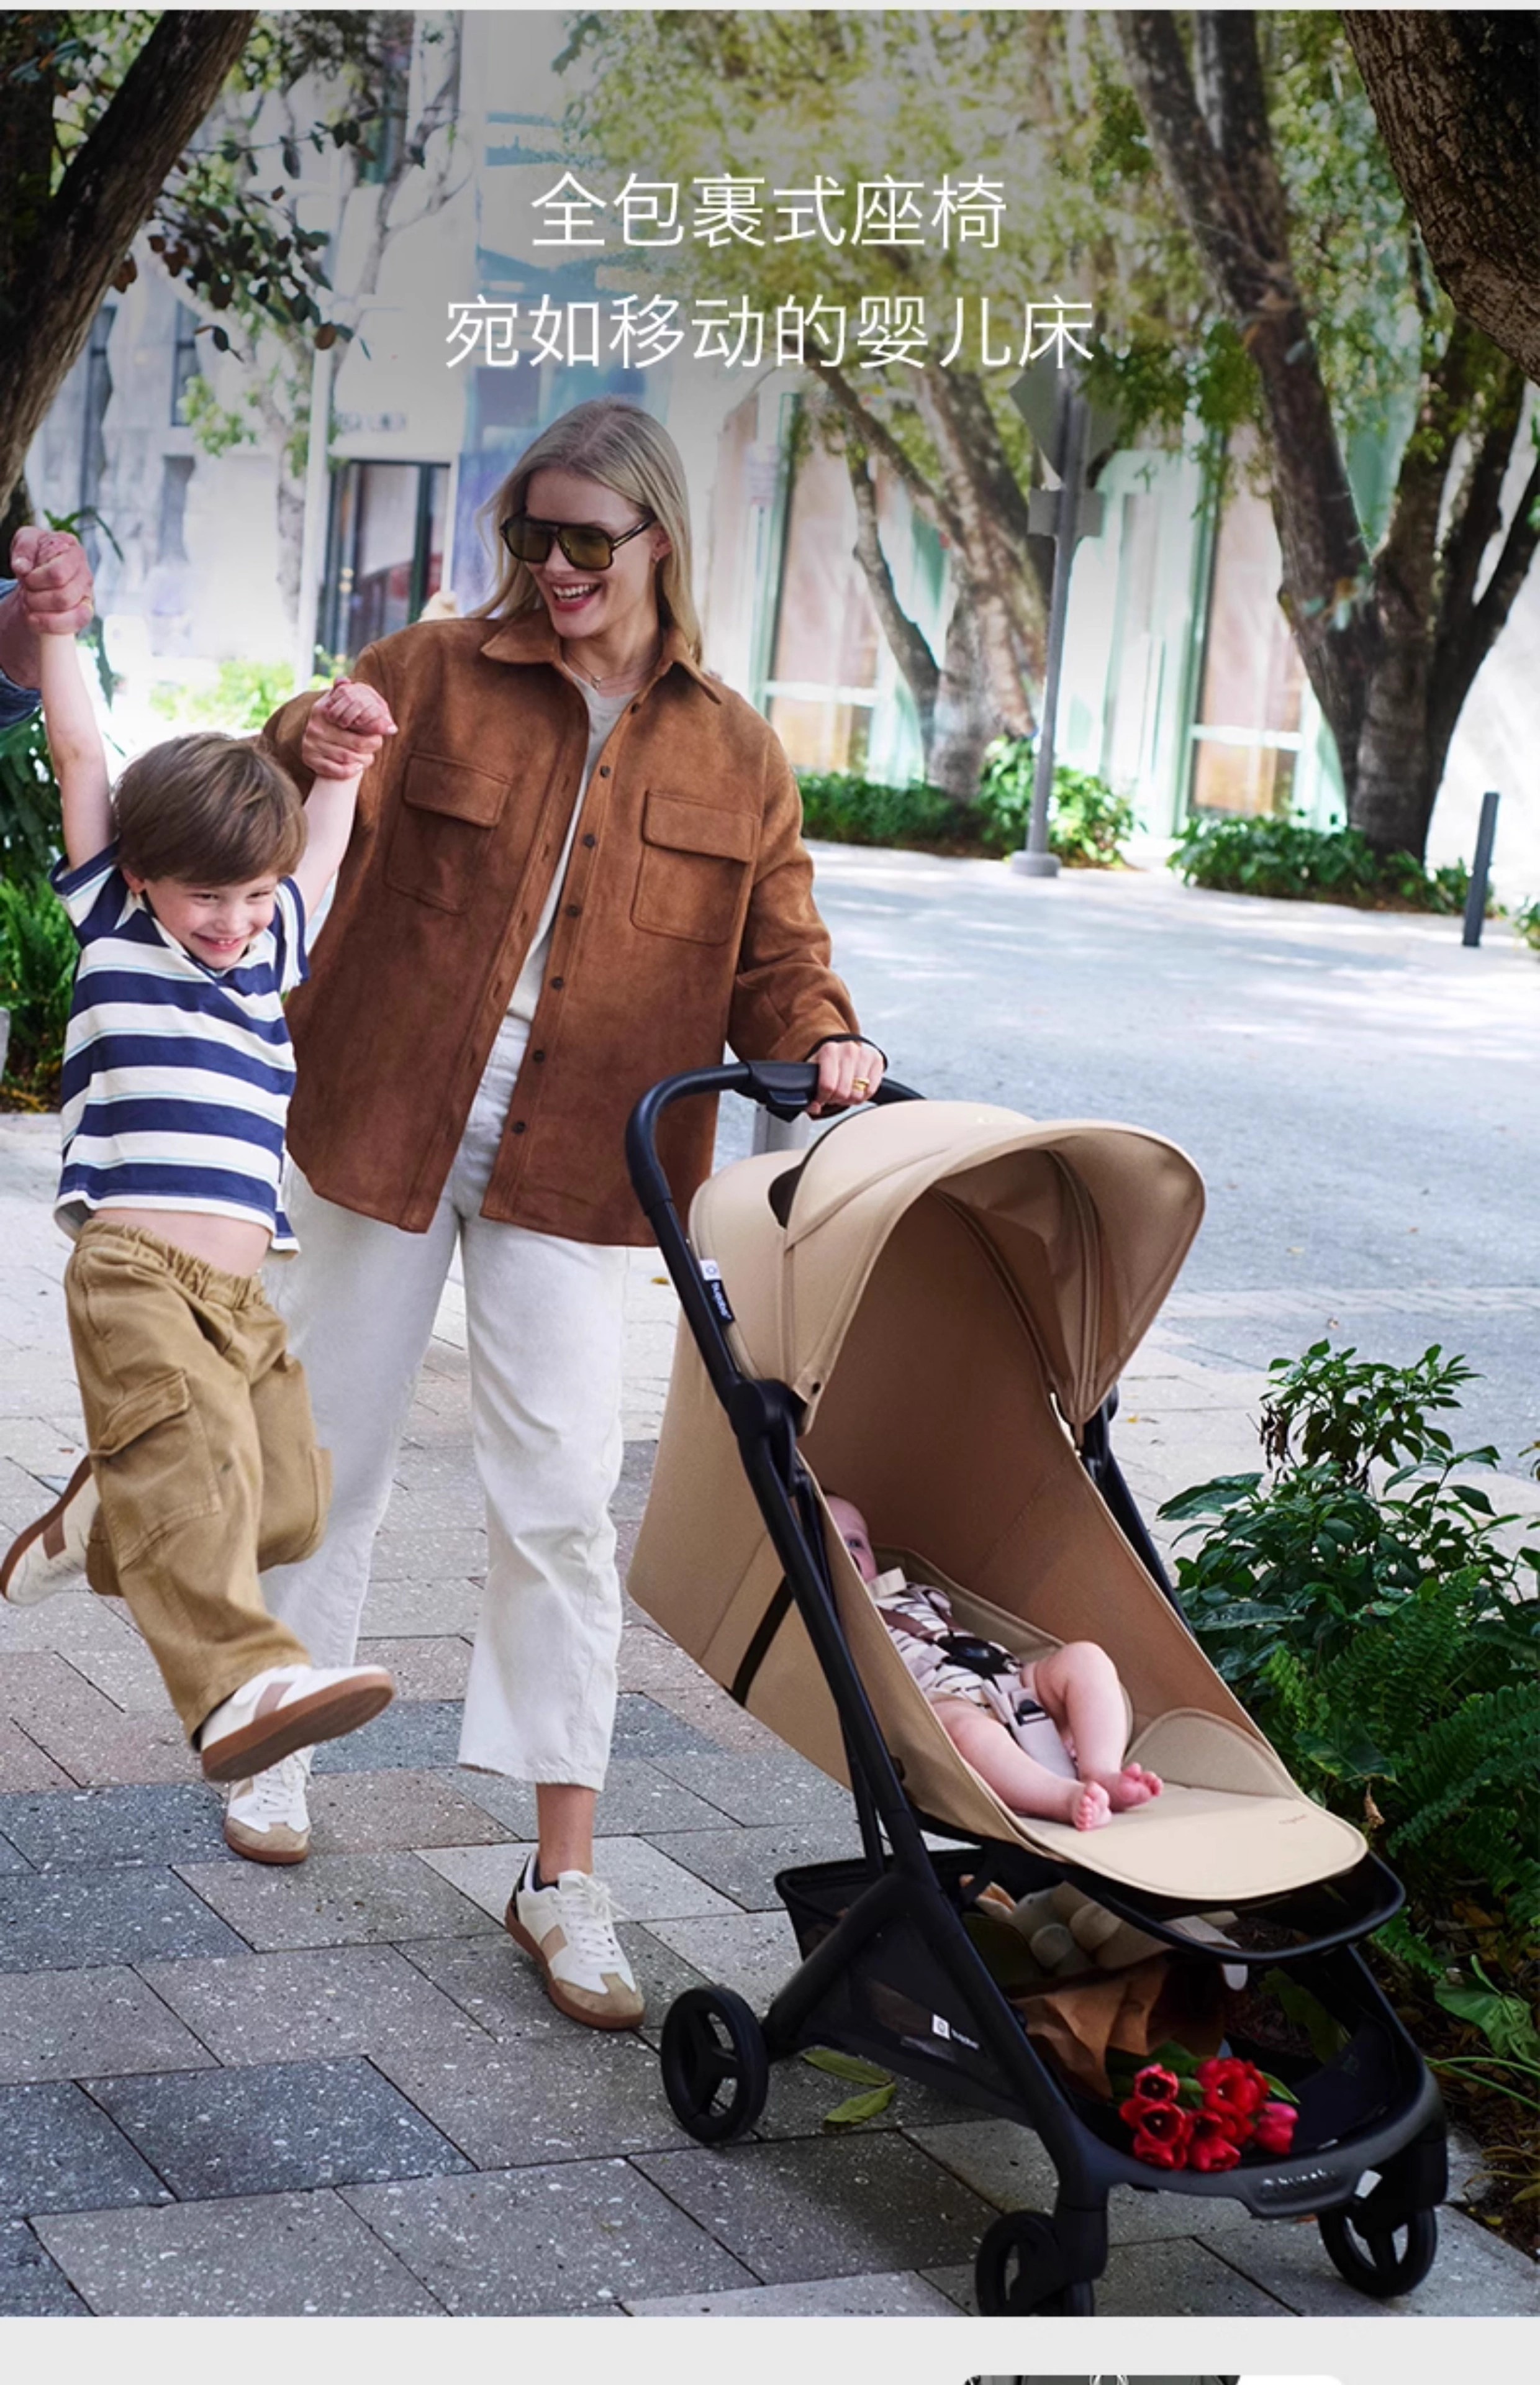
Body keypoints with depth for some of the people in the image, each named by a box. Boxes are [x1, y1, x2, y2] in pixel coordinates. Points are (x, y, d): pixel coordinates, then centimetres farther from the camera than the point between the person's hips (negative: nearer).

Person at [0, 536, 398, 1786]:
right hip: (133, 1270, -6)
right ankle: (238, 1682, -43)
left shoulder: (272, 938, 20)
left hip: (244, 1289, 6)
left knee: (287, 1502, -1)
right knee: (194, 1456, -28)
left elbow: (322, 831, 34)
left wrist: (350, 743, 22)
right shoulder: (114, 924, 8)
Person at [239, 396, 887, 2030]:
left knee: (559, 1503, -3)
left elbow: (776, 960, 7)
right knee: (332, 1456, 14)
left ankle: (563, 1881, 5)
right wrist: (303, 749, -31)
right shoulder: (428, 678, -1)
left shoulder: (734, 758, 3)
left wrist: (822, 1042, -16)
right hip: (382, 1134, 0)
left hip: (573, 1172, 0)